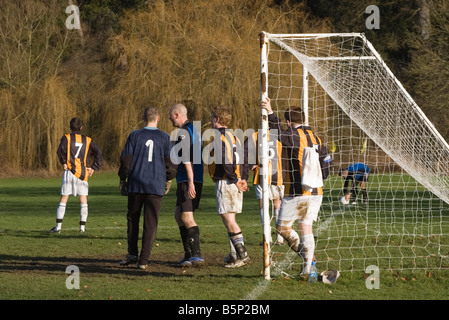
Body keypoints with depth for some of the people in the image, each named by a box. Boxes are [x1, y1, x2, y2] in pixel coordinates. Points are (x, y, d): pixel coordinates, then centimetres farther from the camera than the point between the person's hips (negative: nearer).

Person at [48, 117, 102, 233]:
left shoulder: (66, 138, 3)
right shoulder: (88, 140, 11)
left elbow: (61, 150, -16)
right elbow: (98, 154, 3)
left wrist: (64, 162, -4)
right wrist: (93, 168, 6)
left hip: (70, 172, -2)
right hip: (83, 173, 2)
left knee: (63, 199, 0)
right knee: (83, 200, 8)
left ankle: (58, 227, -4)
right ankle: (82, 227, 4)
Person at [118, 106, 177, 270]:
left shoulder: (135, 135, 1)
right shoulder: (165, 138, 2)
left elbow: (126, 160, -1)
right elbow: (170, 163, 3)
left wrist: (123, 180, 11)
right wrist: (167, 180, 20)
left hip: (136, 184, 0)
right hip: (156, 186, 0)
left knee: (132, 219, 16)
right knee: (150, 224, 1)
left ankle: (132, 253, 8)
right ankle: (143, 260, -3)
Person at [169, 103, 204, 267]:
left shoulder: (184, 132, -13)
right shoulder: (193, 130, 19)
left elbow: (187, 159, -21)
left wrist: (190, 182, -26)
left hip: (188, 181, -10)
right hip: (188, 181, 10)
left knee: (186, 216, -13)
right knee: (179, 215, 13)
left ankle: (196, 255, -17)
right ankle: (189, 254, 13)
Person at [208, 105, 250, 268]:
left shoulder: (217, 136, -9)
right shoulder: (233, 136, 18)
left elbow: (224, 161, -17)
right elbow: (242, 159, 16)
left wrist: (234, 180, -14)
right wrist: (242, 179, 8)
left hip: (225, 182, -9)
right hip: (236, 183, 9)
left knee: (228, 218, -11)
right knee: (229, 219, 14)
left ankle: (242, 254, -17)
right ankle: (234, 254, 17)